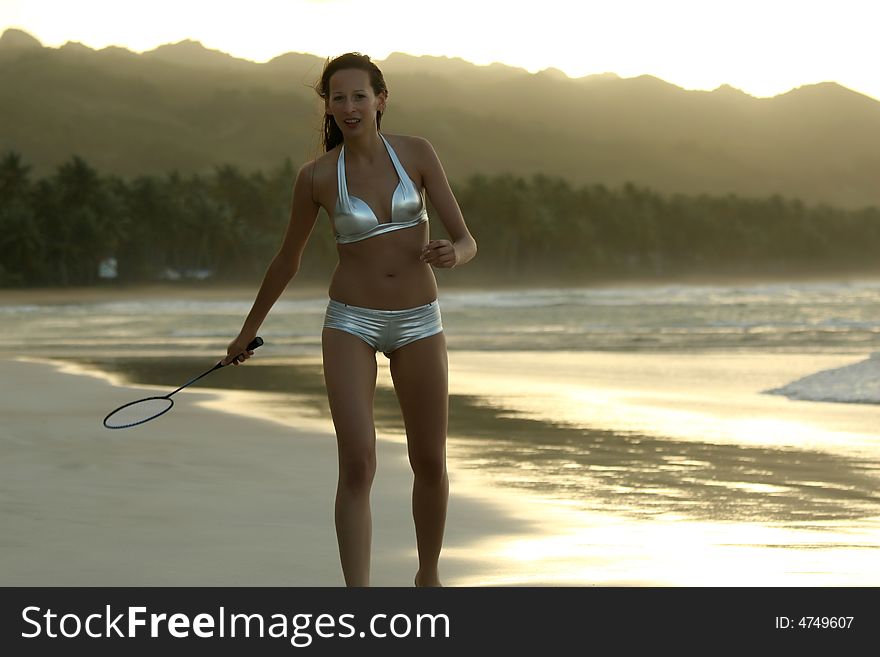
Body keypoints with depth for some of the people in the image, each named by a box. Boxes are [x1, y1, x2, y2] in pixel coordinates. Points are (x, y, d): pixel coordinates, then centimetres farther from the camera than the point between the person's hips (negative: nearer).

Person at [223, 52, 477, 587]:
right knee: (358, 465, -15)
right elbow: (288, 261, 10)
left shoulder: (417, 153, -3)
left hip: (418, 322, 2)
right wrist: (249, 330, 19)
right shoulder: (317, 177, -4)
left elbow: (467, 241, -4)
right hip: (351, 322, -2)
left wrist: (452, 254, -28)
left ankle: (429, 576, 35)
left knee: (431, 463, 10)